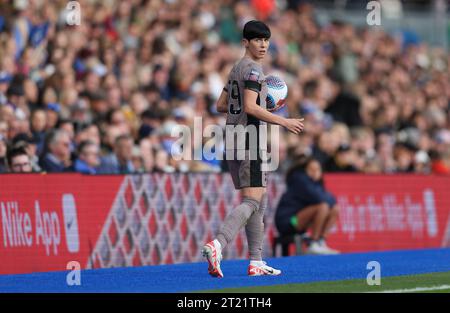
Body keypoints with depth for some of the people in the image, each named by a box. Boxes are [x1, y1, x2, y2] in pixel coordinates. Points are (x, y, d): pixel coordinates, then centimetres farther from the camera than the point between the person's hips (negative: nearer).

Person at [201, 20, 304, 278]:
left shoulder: (237, 69, 18)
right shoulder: (253, 69, -10)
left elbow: (221, 105, 22)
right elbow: (250, 107, -20)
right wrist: (284, 121, -16)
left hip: (233, 139, 10)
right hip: (249, 139, -10)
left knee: (260, 201, 13)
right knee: (252, 201, -15)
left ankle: (256, 262, 12)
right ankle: (217, 246, -31)